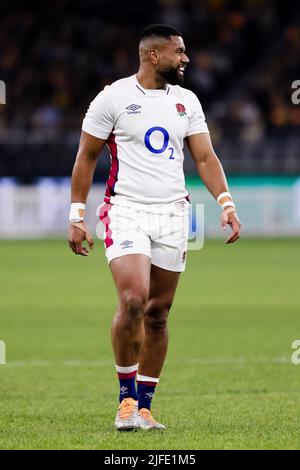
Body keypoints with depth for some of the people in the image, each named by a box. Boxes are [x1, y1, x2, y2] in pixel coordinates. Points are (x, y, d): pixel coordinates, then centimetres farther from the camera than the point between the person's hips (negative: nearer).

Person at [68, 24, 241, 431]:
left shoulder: (186, 101, 11)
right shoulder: (114, 97, -2)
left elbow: (205, 157, 11)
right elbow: (86, 158, 3)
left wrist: (226, 203, -4)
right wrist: (76, 217, 0)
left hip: (172, 214, 4)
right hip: (126, 210, -4)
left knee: (158, 313, 4)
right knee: (133, 300, -20)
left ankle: (143, 406, 14)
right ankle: (126, 397, -4)